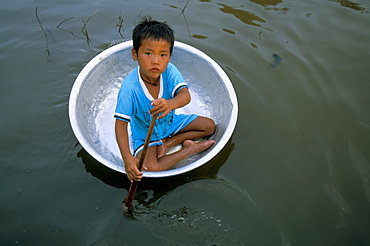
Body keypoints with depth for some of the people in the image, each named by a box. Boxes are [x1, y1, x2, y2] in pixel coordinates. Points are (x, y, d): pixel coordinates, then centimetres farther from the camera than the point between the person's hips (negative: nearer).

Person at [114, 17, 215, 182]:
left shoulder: (169, 71, -25)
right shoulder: (130, 86, -34)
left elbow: (185, 95, -39)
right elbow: (121, 124, -31)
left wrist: (171, 103, -65)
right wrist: (128, 159, -42)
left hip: (170, 121, 4)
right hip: (144, 132, -4)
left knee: (209, 126, 4)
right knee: (150, 167, -28)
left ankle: (168, 142, 1)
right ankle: (190, 148, -4)